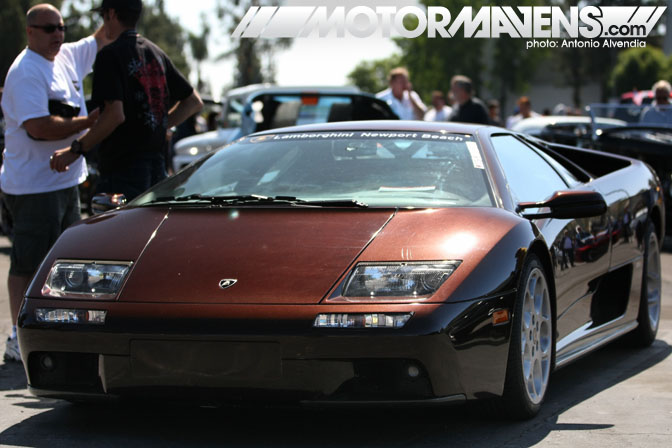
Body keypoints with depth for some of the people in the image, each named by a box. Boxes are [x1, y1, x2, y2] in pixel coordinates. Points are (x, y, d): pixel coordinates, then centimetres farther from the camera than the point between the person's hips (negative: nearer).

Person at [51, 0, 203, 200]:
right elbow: (194, 102, 19)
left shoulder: (111, 55, -10)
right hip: (157, 167, 8)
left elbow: (115, 114, -21)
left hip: (124, 170, -8)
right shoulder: (156, 53, 15)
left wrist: (76, 149, -14)